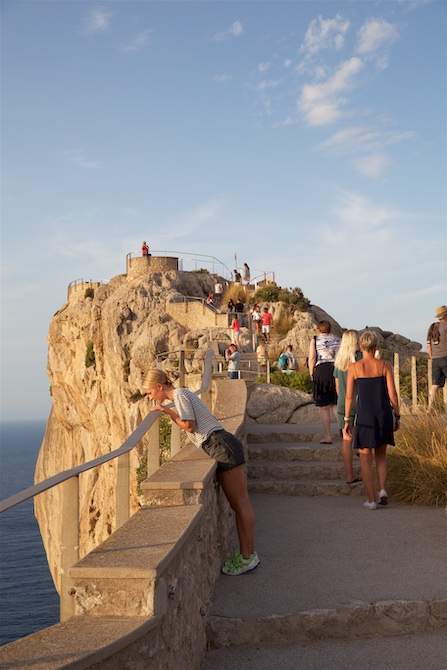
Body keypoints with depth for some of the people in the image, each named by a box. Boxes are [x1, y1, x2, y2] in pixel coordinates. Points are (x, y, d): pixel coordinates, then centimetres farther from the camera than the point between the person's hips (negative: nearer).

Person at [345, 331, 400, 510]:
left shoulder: (354, 367, -4)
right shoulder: (385, 366, -2)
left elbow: (349, 397, -4)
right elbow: (392, 394, -3)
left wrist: (347, 419, 5)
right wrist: (397, 416, 7)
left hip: (364, 416, -2)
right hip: (384, 415, 2)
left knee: (365, 458, 9)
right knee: (381, 454, 21)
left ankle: (371, 500, 9)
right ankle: (382, 490, 5)